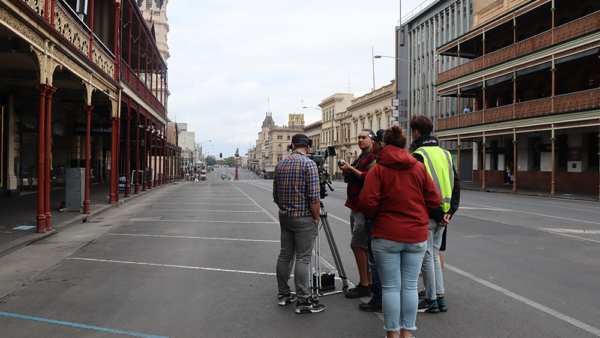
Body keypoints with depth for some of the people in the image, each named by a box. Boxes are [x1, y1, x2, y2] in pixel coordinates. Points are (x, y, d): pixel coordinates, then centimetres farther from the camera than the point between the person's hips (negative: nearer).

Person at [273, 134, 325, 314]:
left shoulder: (280, 165, 8)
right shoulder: (309, 164, -12)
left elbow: (275, 195, 12)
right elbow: (313, 196, -17)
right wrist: (316, 218, -7)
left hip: (284, 217, 7)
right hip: (303, 218, -7)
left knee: (284, 255, 14)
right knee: (302, 258, -4)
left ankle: (283, 294, 23)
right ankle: (303, 301, 0)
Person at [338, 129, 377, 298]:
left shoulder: (374, 157, -11)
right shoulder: (360, 158, 19)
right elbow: (350, 180, 23)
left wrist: (351, 169, -19)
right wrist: (345, 171, 4)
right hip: (355, 206, 10)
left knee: (356, 244, -9)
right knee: (362, 246, 12)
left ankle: (364, 286, -2)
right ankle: (368, 282, 21)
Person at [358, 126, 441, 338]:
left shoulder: (378, 170, -7)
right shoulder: (419, 167, 4)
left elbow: (367, 203, -15)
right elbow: (434, 200, 2)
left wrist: (373, 216, 6)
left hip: (387, 236, -3)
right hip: (416, 236, 3)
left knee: (391, 287, 5)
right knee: (410, 286, 12)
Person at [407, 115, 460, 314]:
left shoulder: (417, 155, -13)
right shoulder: (445, 153, 11)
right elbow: (456, 184, 9)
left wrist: (437, 213, -13)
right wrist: (449, 211, 5)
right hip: (442, 214, 7)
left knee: (427, 256, 3)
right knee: (435, 254, 17)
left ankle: (431, 300, 12)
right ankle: (440, 298, 21)